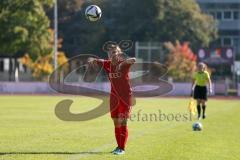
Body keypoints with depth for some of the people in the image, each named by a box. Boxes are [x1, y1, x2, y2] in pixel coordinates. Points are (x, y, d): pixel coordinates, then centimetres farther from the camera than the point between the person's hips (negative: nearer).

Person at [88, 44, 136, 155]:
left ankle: (122, 148, -6)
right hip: (114, 97, 5)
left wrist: (123, 63, -50)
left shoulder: (124, 63, -11)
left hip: (125, 97, -5)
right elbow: (95, 61, 2)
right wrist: (92, 60, -23)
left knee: (122, 122, -8)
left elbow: (133, 60, -31)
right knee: (116, 123, 10)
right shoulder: (107, 64, 2)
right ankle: (119, 146, 20)